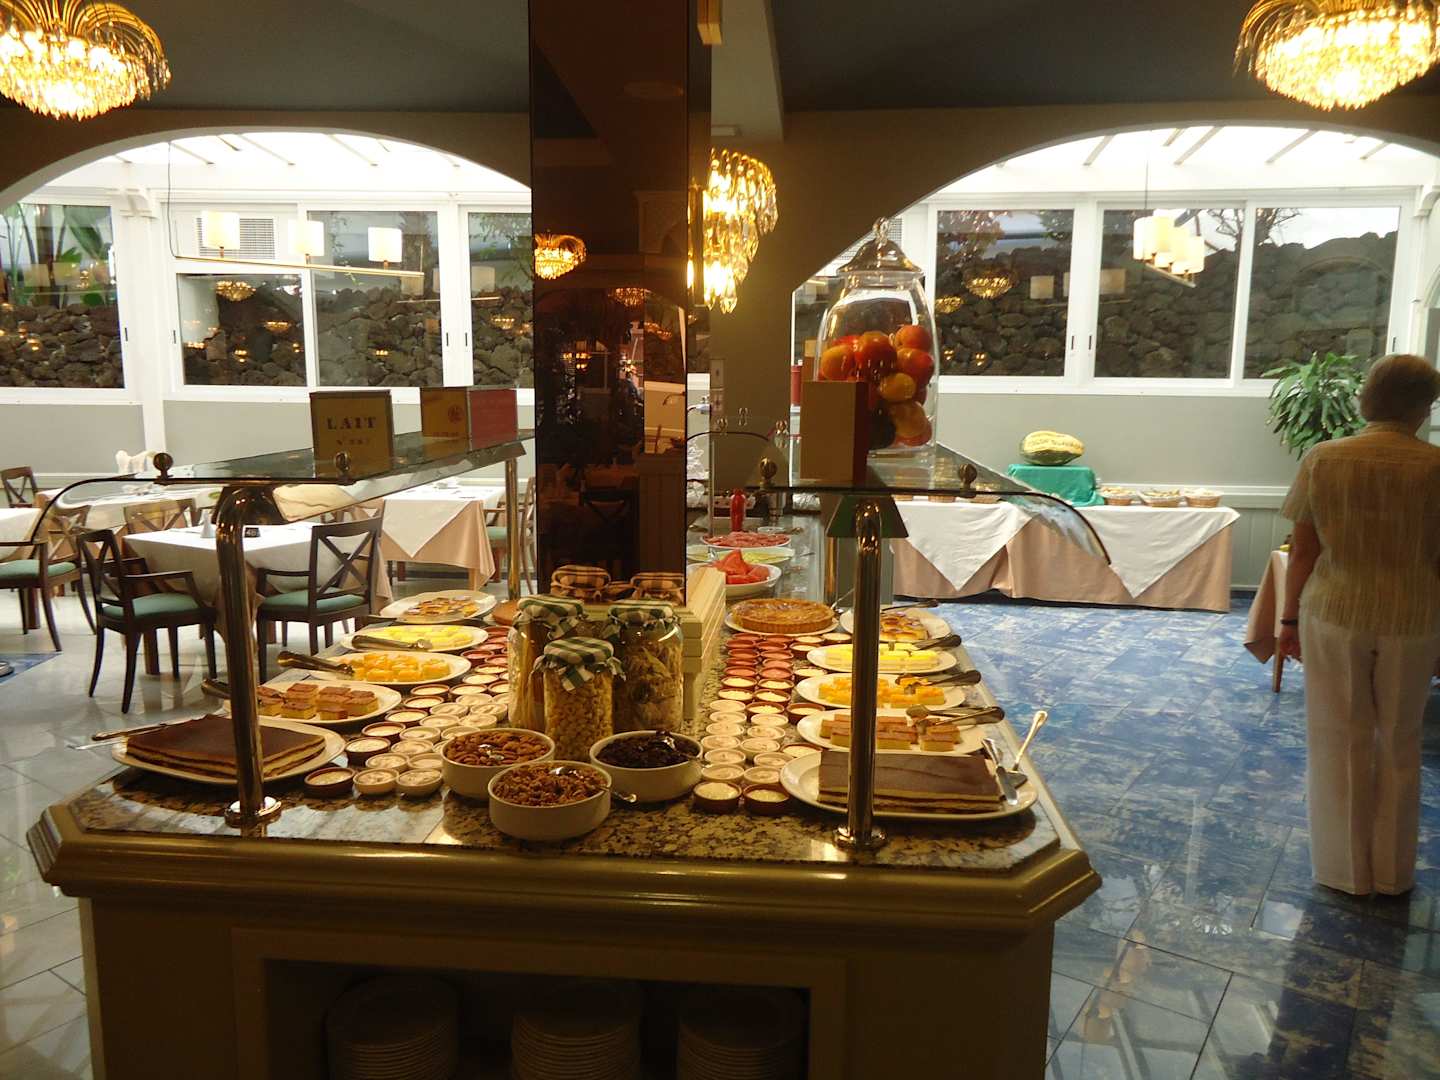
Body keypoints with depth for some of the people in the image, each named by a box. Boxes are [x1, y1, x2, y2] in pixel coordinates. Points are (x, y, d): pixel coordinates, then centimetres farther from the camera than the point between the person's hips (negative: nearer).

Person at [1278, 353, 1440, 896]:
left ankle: (1347, 870, 23)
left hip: (1335, 615, 0)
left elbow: (1303, 549, -3)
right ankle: (1393, 872, 29)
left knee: (1341, 742, 12)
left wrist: (1289, 617, 6)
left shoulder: (1322, 459, -7)